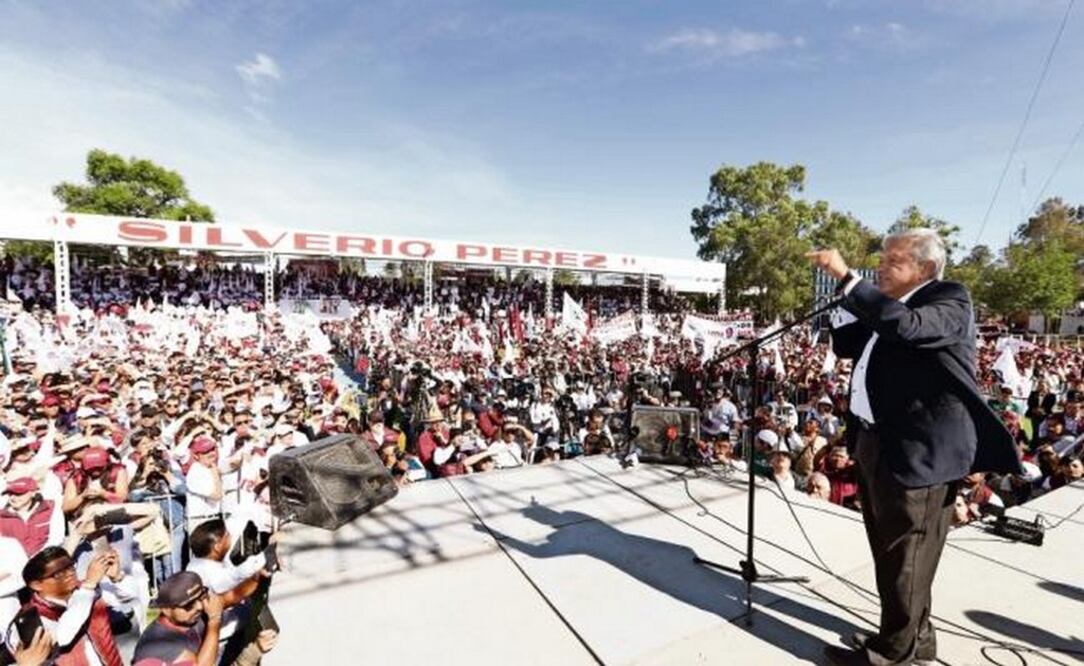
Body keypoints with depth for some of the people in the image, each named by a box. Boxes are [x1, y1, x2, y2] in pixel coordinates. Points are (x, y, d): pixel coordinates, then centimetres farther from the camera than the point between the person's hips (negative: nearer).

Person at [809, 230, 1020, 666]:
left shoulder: (949, 300, -10)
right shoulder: (884, 306, 15)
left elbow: (906, 325, -31)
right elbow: (845, 347, 19)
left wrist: (847, 278, -28)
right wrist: (846, 295, 9)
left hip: (916, 449, -9)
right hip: (879, 444, 9)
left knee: (904, 559, 4)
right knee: (889, 553, 20)